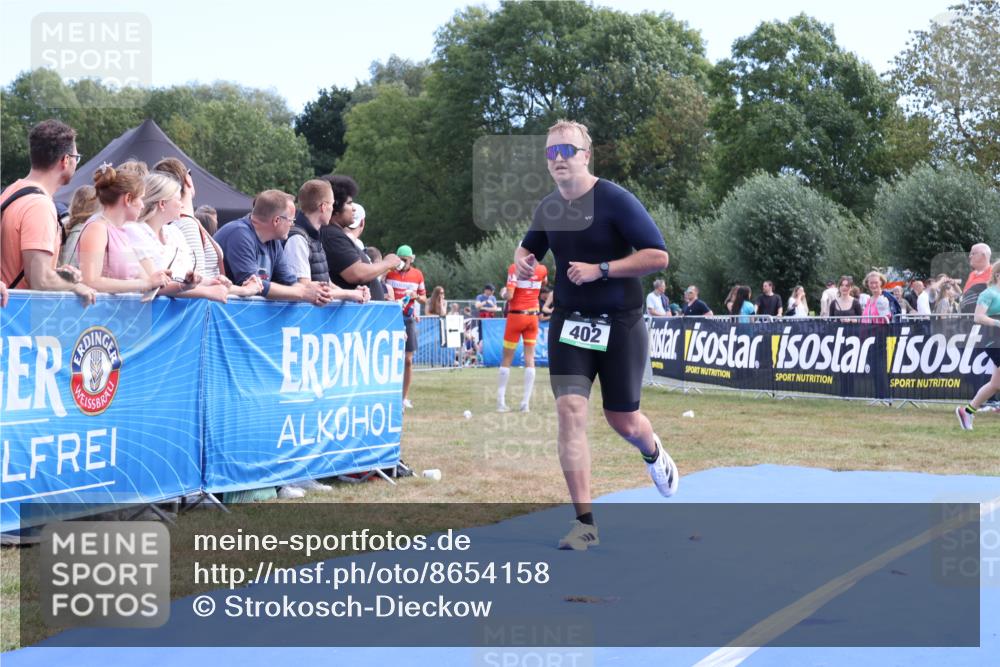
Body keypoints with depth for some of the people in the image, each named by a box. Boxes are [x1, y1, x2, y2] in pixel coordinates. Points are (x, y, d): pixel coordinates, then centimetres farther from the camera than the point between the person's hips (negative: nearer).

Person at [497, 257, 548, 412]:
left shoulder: (514, 268, -13)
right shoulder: (542, 269, 2)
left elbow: (509, 295, -20)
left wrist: (504, 292, 1)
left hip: (516, 315, -3)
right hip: (533, 317, 3)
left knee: (506, 359, 6)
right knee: (530, 358, 4)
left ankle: (501, 402, 3)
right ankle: (526, 403, -1)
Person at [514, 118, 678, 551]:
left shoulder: (615, 200, -13)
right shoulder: (548, 207, 3)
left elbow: (658, 256, -16)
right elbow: (529, 247, 24)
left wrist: (599, 269, -22)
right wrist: (523, 260, -1)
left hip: (620, 324, -3)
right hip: (569, 322, 4)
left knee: (622, 420, 7)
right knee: (570, 410, -12)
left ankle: (653, 454, 46)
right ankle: (585, 523, -8)